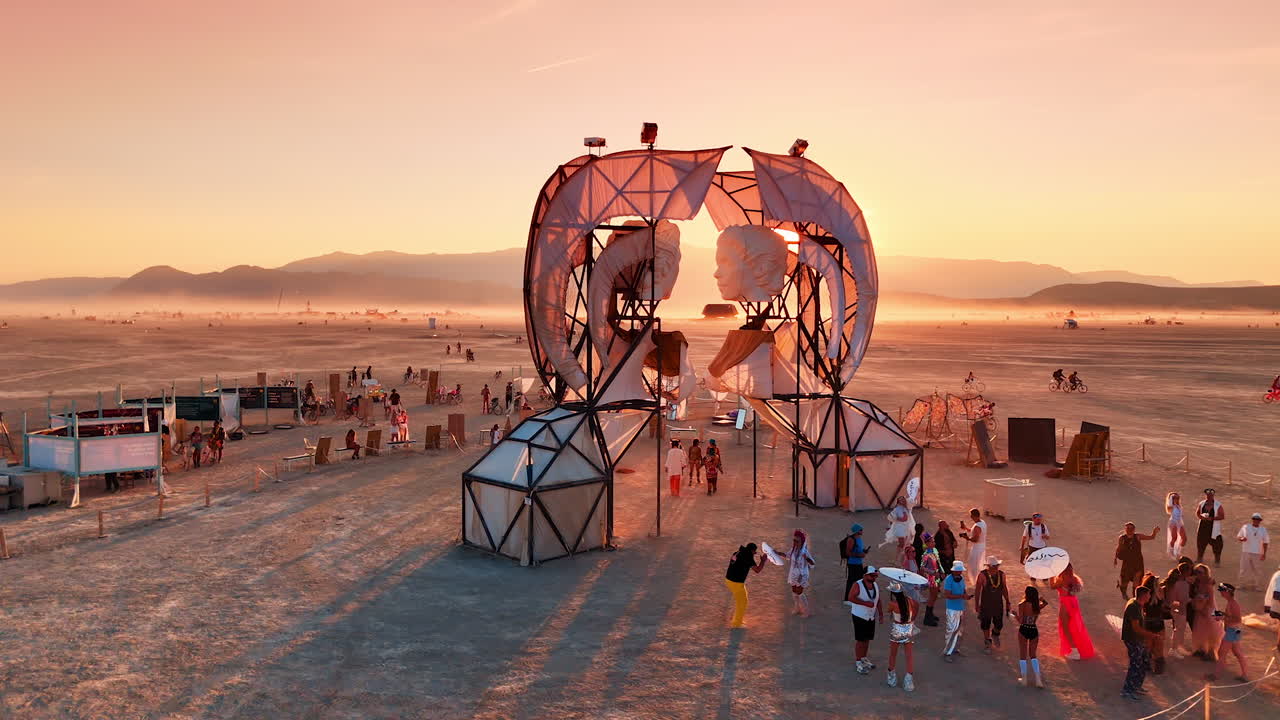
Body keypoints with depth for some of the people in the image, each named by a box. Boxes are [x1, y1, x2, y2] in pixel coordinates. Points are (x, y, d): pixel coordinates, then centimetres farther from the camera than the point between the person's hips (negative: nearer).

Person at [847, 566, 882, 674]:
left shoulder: (875, 585, 6)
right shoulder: (858, 585, -17)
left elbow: (878, 600, 13)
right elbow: (851, 598, -25)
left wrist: (881, 614, 9)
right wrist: (865, 603, -28)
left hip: (871, 617, 7)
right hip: (860, 616, -7)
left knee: (868, 638, 15)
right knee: (860, 640, -2)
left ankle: (863, 658, 33)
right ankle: (857, 662, 9)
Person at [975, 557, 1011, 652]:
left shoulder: (1001, 574, -6)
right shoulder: (982, 575, -18)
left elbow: (1004, 588, 8)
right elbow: (977, 590, -10)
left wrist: (1007, 602, 12)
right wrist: (976, 604, -8)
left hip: (998, 604, 3)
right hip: (986, 605, -3)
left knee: (999, 625, 8)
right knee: (986, 625, 10)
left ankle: (995, 634, 43)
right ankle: (987, 643, 31)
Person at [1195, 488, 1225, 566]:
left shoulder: (1218, 505, -11)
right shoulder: (1202, 504, 1)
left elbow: (1223, 516, -12)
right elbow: (1197, 513, 12)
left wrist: (1212, 518, -24)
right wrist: (1201, 516, -10)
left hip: (1214, 528, -4)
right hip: (1203, 526, 4)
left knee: (1216, 544, -1)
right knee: (1200, 542, 13)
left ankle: (1217, 561, 15)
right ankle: (1199, 558, 31)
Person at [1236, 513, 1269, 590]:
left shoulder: (1263, 530, 5)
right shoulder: (1245, 527, 2)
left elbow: (1265, 542, 6)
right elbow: (1238, 536, 5)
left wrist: (1264, 553, 1)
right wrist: (1241, 539, -19)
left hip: (1257, 553, 1)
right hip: (1246, 552, -1)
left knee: (1257, 570, 4)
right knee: (1244, 569, 3)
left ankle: (1256, 585, 18)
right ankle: (1243, 585, 15)